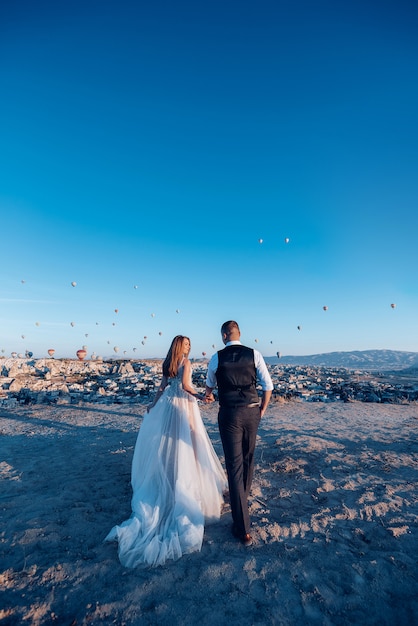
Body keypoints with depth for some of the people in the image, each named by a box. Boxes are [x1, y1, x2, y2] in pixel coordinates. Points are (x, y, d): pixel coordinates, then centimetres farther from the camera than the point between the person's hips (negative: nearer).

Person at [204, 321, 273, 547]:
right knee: (248, 458, 24)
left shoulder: (217, 357, -4)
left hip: (229, 414, -2)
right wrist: (262, 408, 12)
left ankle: (243, 529, 11)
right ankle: (243, 495, 50)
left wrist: (208, 395, 38)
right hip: (251, 412, 3)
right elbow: (268, 385, -3)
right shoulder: (254, 354, -3)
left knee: (234, 465, 5)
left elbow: (209, 384, 15)